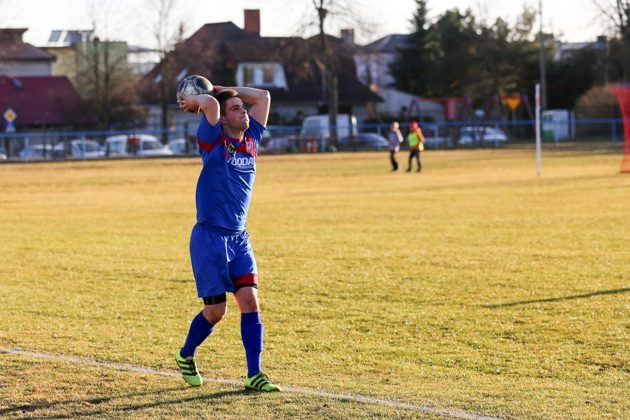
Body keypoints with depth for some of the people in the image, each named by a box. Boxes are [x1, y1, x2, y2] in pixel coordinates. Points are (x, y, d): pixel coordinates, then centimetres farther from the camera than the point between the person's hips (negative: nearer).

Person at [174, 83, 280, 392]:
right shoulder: (213, 141, -8)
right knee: (216, 310, -1)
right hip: (210, 237, -6)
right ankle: (185, 356, 26)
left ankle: (254, 375, -3)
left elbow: (263, 96, 14)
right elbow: (211, 103, -26)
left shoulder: (251, 140, 9)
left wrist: (223, 89, 12)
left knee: (250, 301, -5)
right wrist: (193, 101, -7)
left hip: (239, 238, 6)